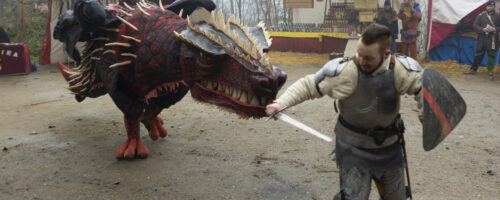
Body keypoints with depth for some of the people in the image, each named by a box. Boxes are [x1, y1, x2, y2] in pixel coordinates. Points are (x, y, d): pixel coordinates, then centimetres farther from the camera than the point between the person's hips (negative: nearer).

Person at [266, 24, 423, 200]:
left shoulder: (400, 70, -18)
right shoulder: (345, 72, -25)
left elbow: (421, 84, 2)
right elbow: (308, 85, -16)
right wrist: (281, 103, -26)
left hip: (388, 147, 4)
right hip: (353, 148, -4)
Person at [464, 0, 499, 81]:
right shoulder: (481, 15, 1)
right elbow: (475, 25, -1)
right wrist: (483, 29, -16)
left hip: (492, 39, 0)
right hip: (482, 38, 0)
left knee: (491, 55, 4)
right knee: (478, 54, 8)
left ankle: (490, 71, 16)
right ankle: (473, 69, 19)